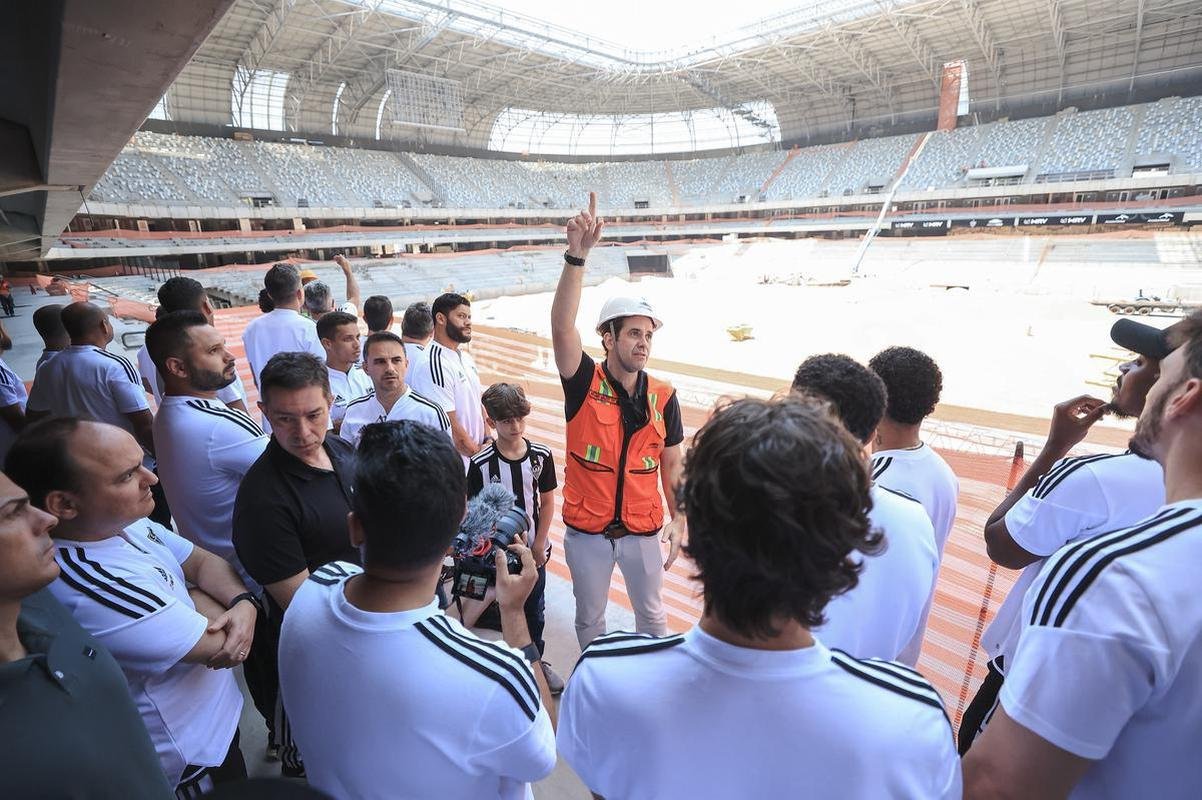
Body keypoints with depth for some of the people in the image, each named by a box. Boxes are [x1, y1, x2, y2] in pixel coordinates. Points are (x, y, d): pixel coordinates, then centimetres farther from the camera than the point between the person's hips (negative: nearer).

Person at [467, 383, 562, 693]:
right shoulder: (481, 463, -16)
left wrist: (539, 545, -4)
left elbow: (547, 503, -2)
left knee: (534, 611, 20)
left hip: (534, 551, 3)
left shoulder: (541, 455, -9)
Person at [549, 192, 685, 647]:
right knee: (589, 618, 19)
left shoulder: (663, 397, -6)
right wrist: (577, 255, -40)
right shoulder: (584, 383, -13)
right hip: (586, 530, -1)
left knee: (652, 616, 21)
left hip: (643, 530, 2)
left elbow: (671, 464, 3)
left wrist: (678, 519, 0)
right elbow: (561, 326, -30)